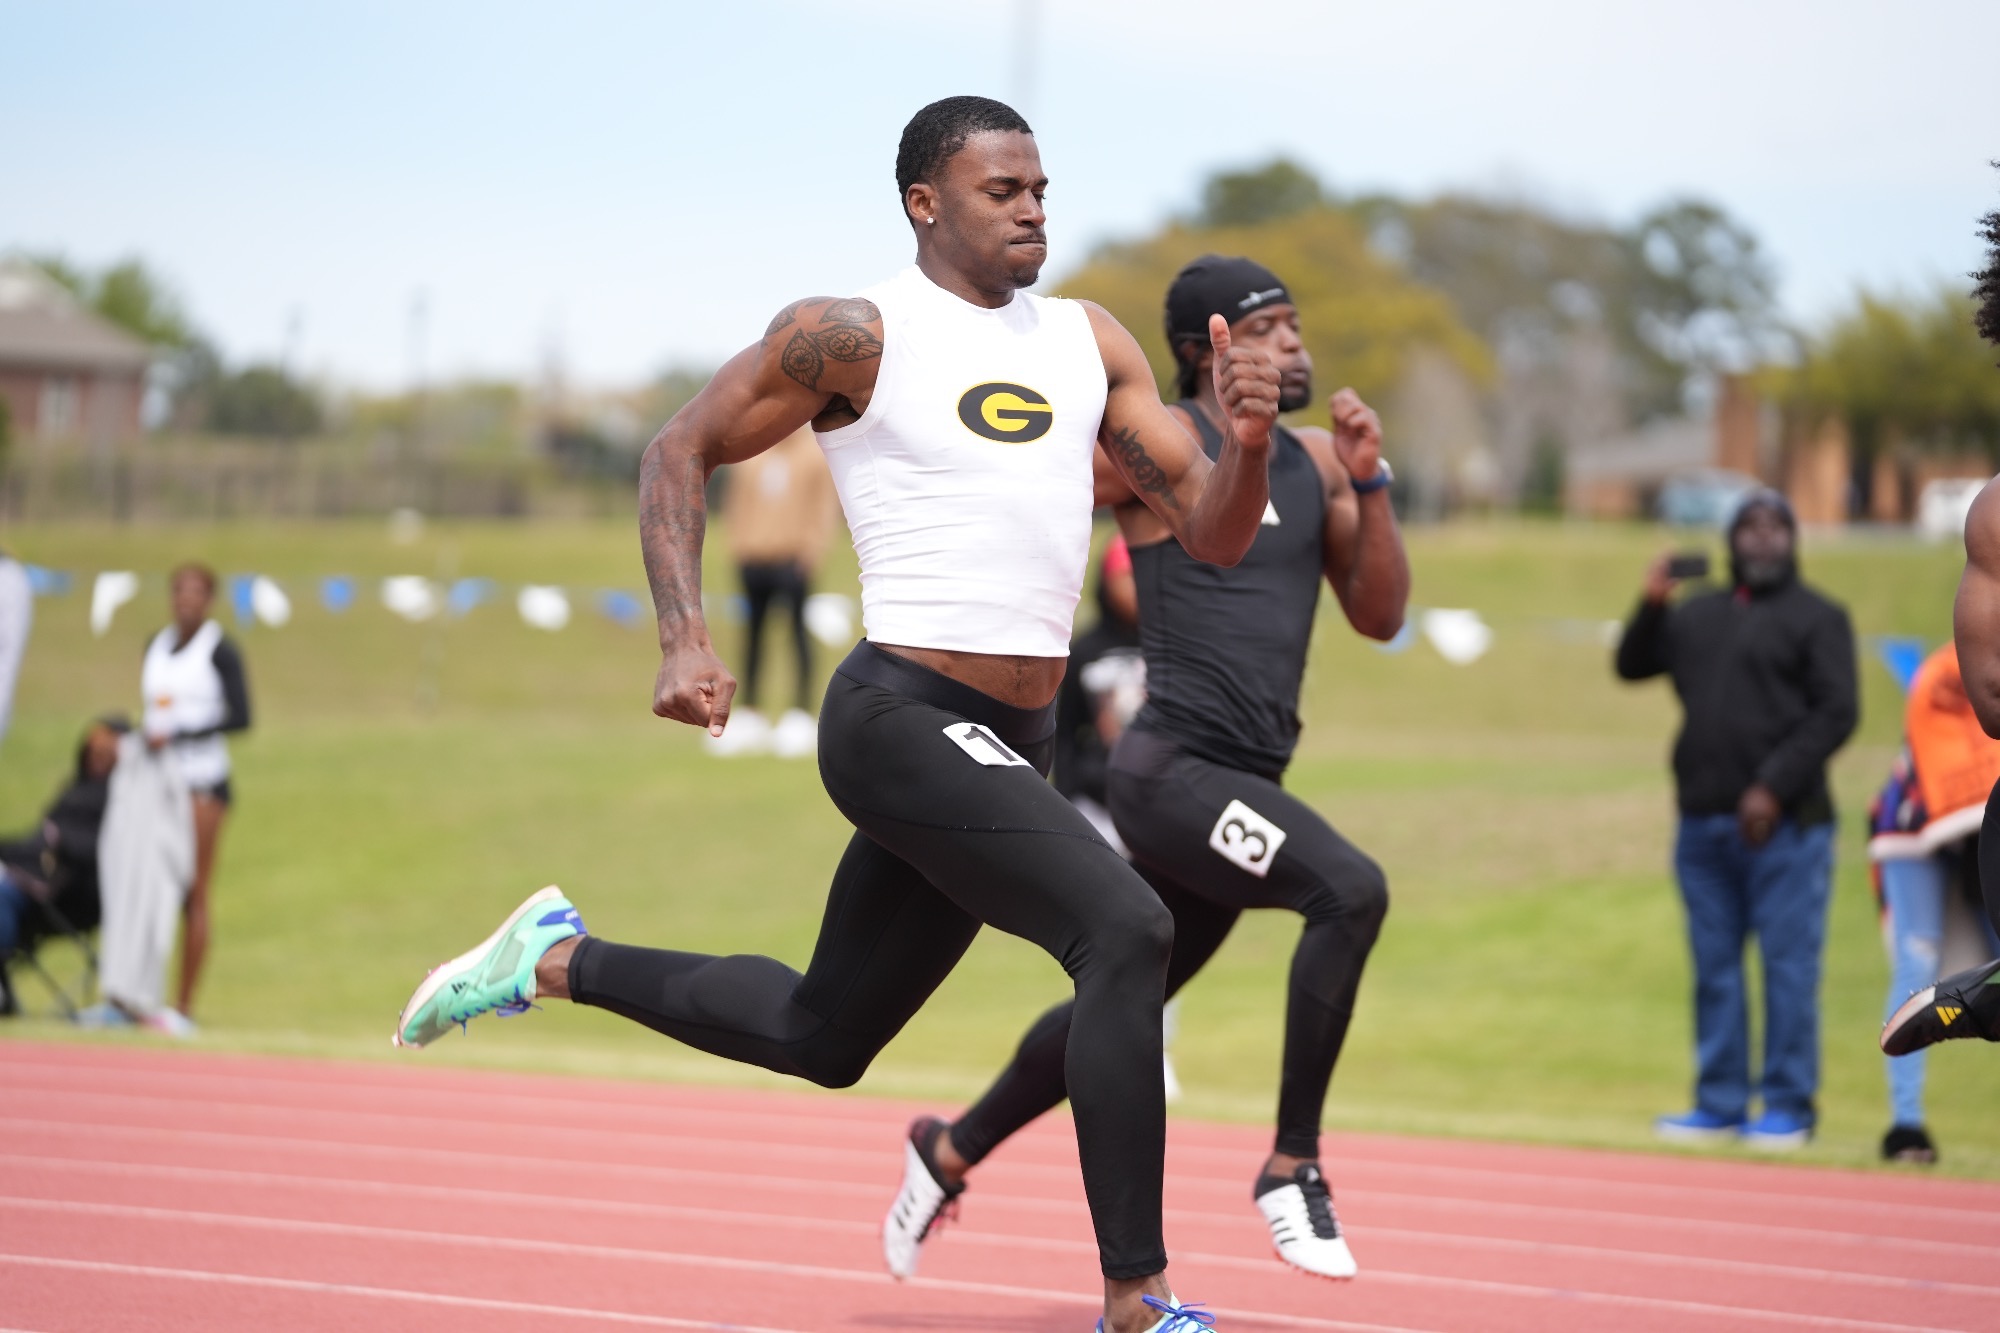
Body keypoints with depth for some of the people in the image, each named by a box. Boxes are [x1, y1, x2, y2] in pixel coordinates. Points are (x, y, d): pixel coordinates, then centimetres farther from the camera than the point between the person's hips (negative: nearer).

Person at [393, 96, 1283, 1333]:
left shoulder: (1089, 342, 12)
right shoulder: (854, 336, -4)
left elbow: (1214, 533, 10)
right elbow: (682, 449, 3)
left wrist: (1249, 440, -13)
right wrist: (686, 639, -11)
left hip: (1008, 742, 8)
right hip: (905, 718, -8)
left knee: (819, 1034, 18)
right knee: (1128, 929, -24)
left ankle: (557, 961, 38)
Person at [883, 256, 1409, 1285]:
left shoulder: (1314, 461, 14)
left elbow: (1380, 617, 11)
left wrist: (1369, 482, 0)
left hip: (1246, 784, 8)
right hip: (1174, 769, -8)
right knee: (1351, 891, -29)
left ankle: (951, 1152, 43)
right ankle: (1293, 1168, -20)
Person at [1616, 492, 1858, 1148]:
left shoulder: (1818, 618, 1)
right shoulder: (1699, 614, 18)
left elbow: (1837, 713, -7)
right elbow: (1633, 666, 18)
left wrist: (1773, 787, -15)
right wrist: (1650, 606, 1)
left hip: (1783, 824, -6)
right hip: (1704, 820, 6)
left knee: (1788, 966, -5)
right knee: (1714, 967, 8)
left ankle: (1788, 1107, 0)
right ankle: (1720, 1103, 14)